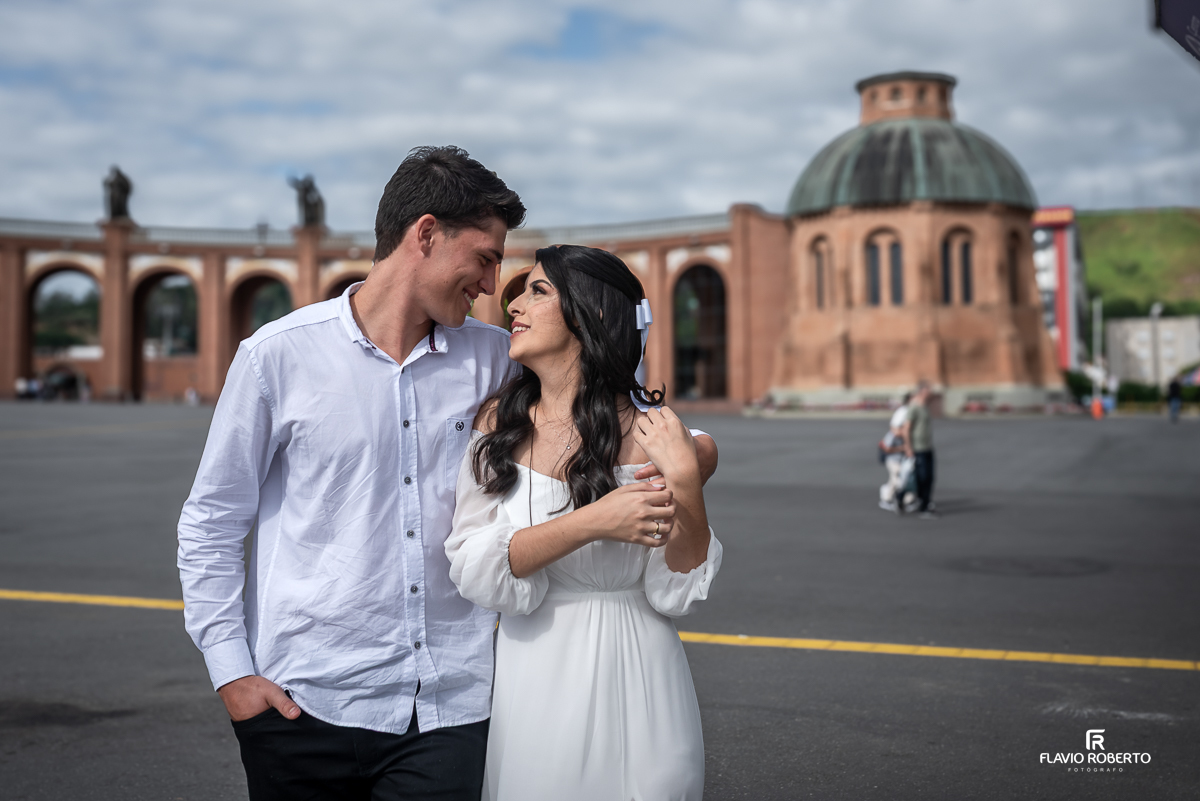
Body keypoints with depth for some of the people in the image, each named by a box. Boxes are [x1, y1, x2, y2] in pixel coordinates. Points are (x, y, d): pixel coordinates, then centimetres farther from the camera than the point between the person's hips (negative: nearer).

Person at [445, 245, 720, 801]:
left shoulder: (649, 432, -9)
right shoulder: (497, 425, -1)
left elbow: (677, 594, -9)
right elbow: (471, 568, -12)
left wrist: (685, 480, -23)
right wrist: (589, 523, -24)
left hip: (632, 685, -2)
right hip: (532, 685, 2)